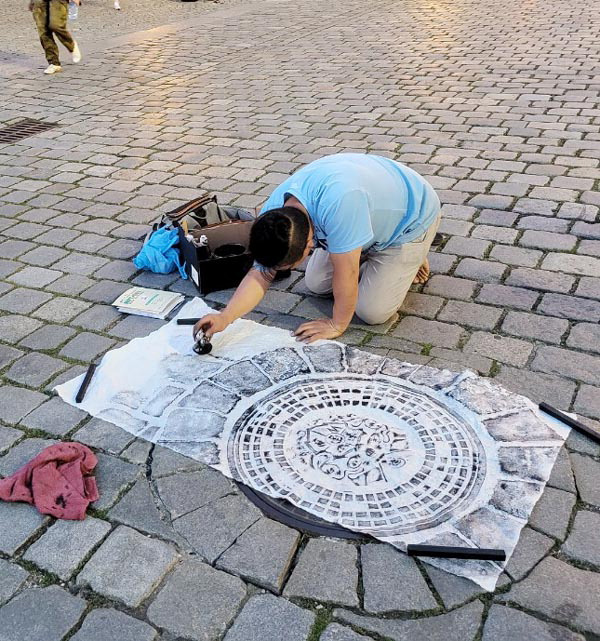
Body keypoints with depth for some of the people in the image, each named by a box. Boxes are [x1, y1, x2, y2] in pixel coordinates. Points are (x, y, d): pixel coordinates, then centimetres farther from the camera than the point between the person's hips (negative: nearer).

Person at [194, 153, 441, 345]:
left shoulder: (336, 201, -46)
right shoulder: (272, 213, -21)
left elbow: (346, 272, -36)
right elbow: (260, 274, -15)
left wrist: (337, 324, -23)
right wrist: (224, 317, -28)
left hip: (411, 217, -6)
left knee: (372, 312, -10)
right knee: (315, 284, 7)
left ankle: (411, 258, 13)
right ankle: (368, 252, 25)